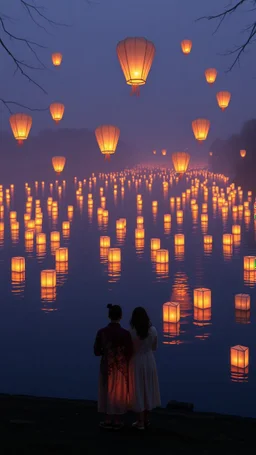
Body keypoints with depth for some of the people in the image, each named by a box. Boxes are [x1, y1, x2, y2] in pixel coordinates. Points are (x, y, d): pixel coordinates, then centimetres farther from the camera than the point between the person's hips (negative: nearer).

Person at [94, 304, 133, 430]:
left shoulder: (101, 332, -13)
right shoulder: (125, 333, -16)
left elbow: (97, 351, -5)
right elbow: (129, 353, -10)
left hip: (106, 367, 1)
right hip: (122, 367, -1)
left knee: (107, 392, 15)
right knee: (119, 392, 14)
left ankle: (108, 420, 22)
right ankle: (117, 421, 21)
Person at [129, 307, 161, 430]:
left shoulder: (131, 332, -19)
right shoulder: (153, 330, -6)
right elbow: (154, 347, 6)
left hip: (136, 362, -4)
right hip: (149, 361, 4)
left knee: (138, 391, 5)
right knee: (148, 389, 17)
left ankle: (140, 422, 10)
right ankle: (146, 419, 25)